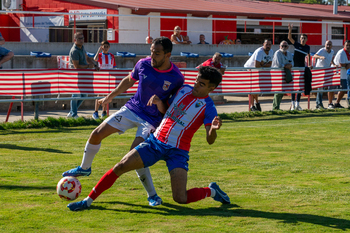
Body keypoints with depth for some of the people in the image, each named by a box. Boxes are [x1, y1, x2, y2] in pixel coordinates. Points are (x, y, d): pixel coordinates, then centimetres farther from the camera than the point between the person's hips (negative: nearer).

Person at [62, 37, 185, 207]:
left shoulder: (177, 78, -19)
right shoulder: (143, 64, -9)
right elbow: (129, 81, 12)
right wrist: (110, 96, 18)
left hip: (151, 119, -5)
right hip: (132, 109, 5)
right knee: (96, 134, 1)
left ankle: (152, 195, -6)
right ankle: (84, 168, 29)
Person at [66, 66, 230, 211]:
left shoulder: (208, 107, -10)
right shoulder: (184, 89, 6)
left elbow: (210, 140, -16)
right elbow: (165, 110, 19)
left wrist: (213, 129, -39)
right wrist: (158, 102, -3)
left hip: (177, 151, -5)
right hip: (155, 141, 5)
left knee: (180, 199, -15)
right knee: (120, 167, -7)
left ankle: (212, 191, 15)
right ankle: (88, 201, 4)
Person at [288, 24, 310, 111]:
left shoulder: (307, 47, 7)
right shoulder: (296, 44, -2)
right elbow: (289, 37, -14)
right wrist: (290, 30, -28)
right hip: (294, 67, -3)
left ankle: (297, 104, 9)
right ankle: (293, 104, -1)